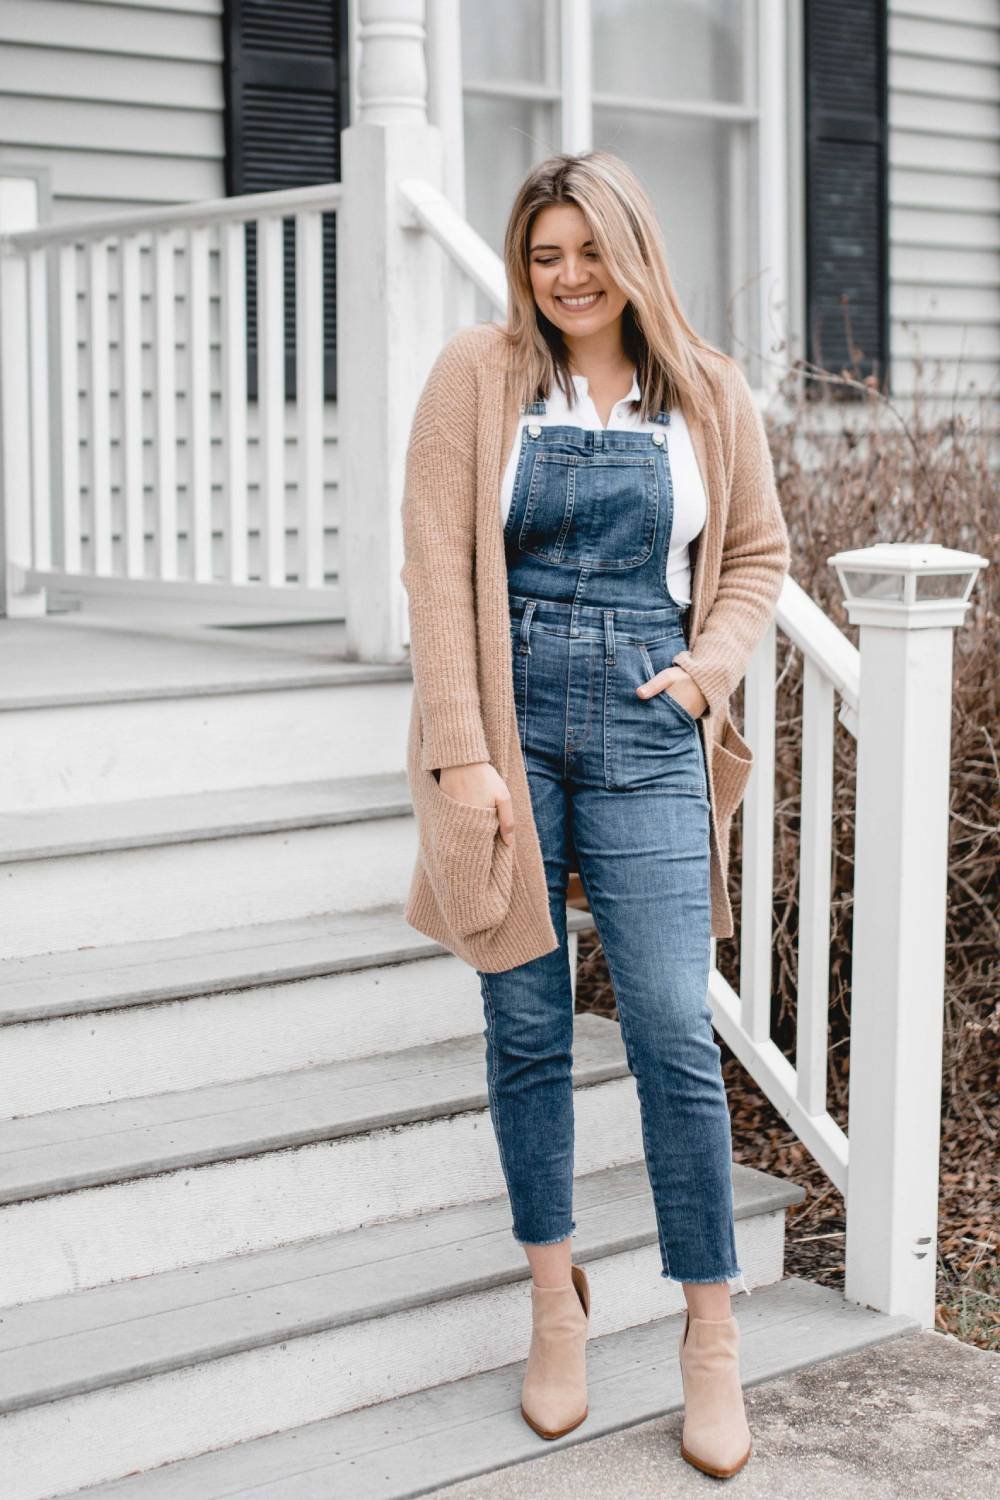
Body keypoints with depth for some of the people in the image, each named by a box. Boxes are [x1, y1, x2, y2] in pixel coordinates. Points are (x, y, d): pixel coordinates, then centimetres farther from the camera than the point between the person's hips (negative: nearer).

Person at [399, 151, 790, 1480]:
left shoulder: (709, 395, 8)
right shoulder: (479, 377, 2)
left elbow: (759, 557, 17)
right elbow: (439, 570, -3)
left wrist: (707, 669, -1)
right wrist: (462, 754, -9)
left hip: (646, 733, 0)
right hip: (511, 721, 0)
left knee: (675, 1035, -3)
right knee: (526, 1028, 7)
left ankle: (712, 1336, 10)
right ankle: (556, 1298, 24)